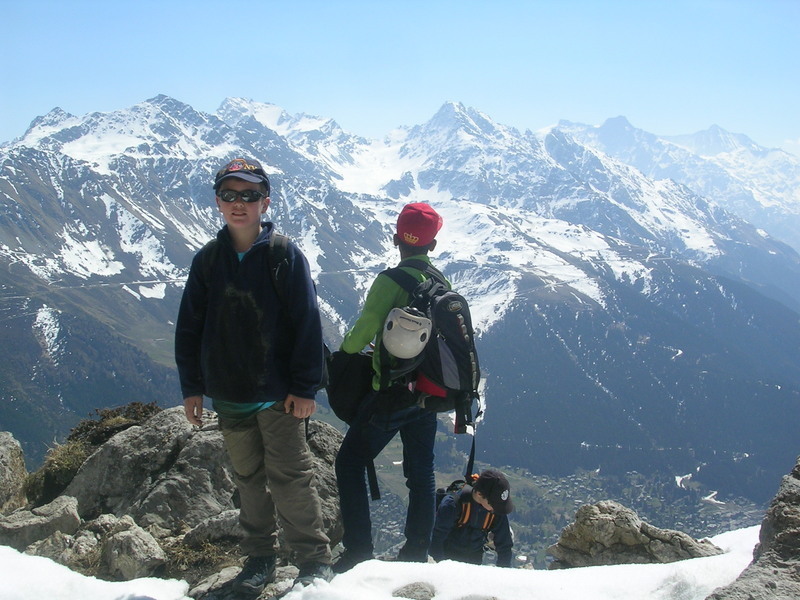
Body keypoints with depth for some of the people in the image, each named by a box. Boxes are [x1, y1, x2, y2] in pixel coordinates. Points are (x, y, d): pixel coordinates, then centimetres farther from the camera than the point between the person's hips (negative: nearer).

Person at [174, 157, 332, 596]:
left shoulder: (285, 256, -7)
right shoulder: (207, 261, 4)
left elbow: (307, 325, -7)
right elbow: (189, 327, 9)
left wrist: (304, 387, -10)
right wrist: (191, 387, 7)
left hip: (278, 394, -4)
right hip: (228, 395, 4)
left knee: (290, 478, -2)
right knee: (248, 478, 14)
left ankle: (315, 559, 11)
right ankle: (260, 557, 27)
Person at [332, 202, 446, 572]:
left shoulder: (391, 281, -16)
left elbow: (364, 331, -19)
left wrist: (345, 348, 2)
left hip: (391, 393, -6)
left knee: (350, 462, 5)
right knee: (421, 472, 15)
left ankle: (359, 552, 3)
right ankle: (417, 553, 21)